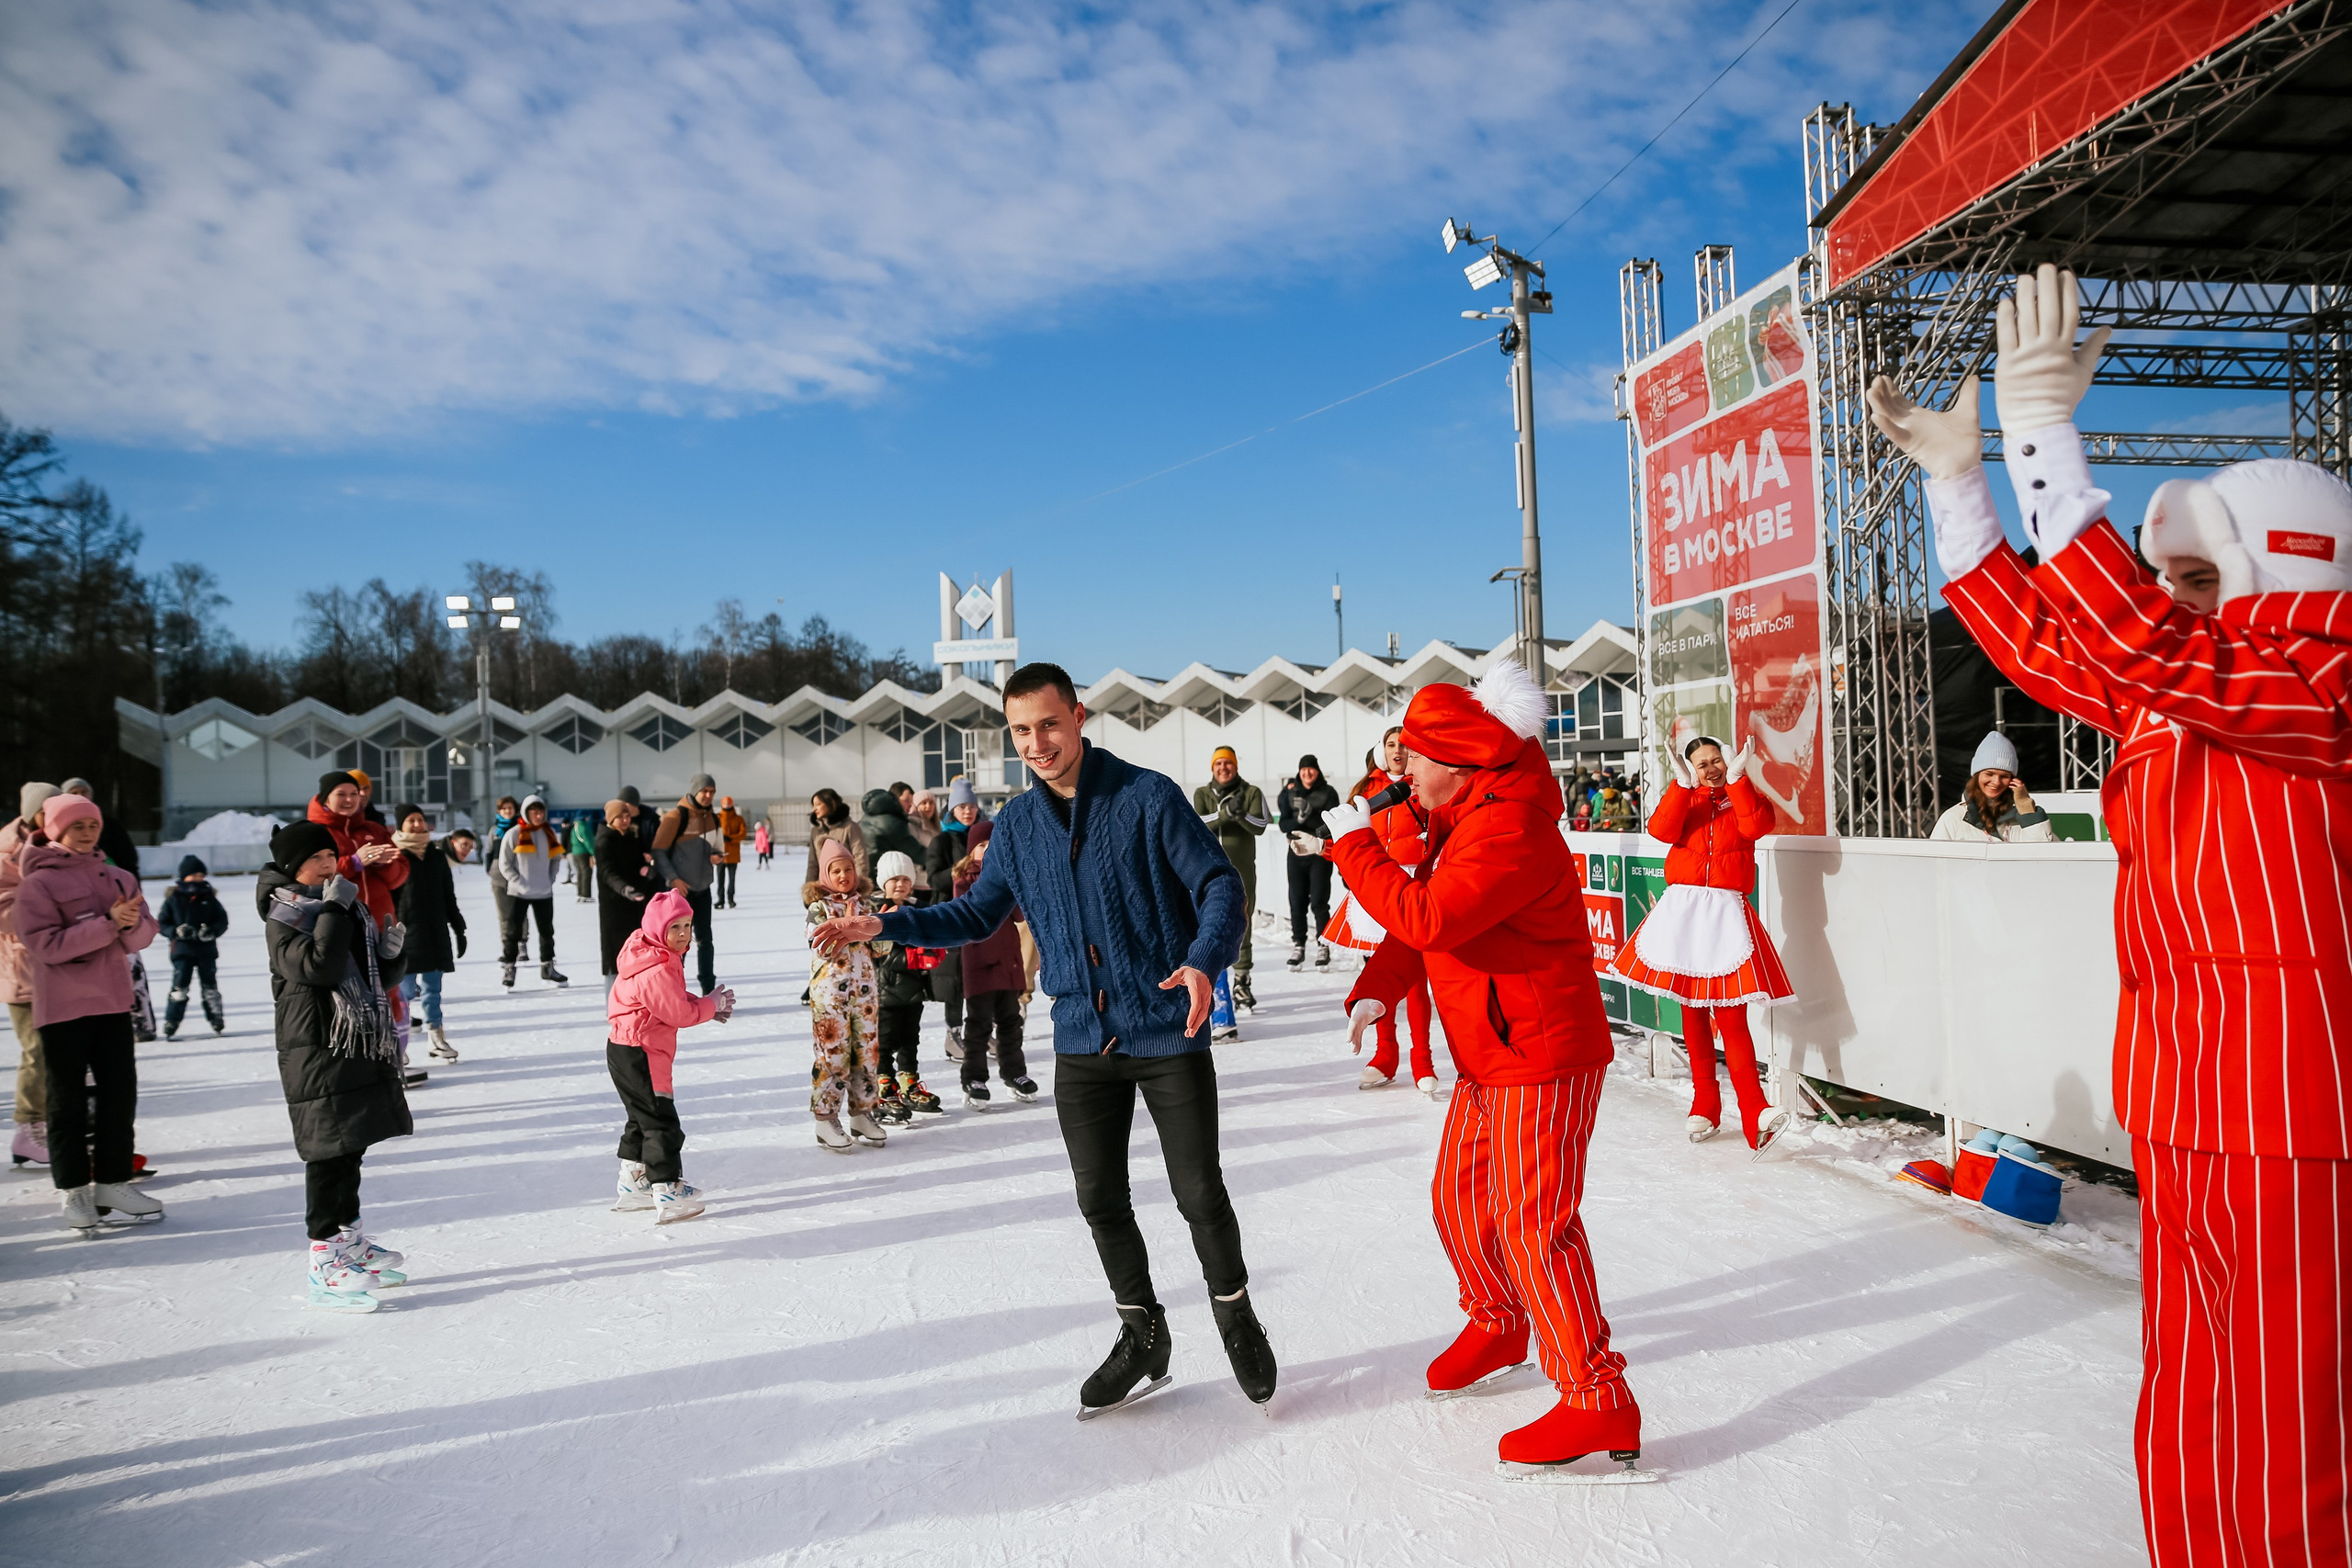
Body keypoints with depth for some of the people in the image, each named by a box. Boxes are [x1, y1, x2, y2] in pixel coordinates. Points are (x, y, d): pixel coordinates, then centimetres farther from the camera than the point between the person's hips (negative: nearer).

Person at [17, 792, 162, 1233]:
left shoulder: (118, 878, 8)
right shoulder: (38, 883, -5)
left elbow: (145, 935, 4)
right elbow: (45, 944, -16)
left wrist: (133, 923, -18)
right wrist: (107, 923, -23)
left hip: (112, 1000, 4)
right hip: (62, 1007, -4)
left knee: (120, 1092, 7)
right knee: (69, 1099, 4)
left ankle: (112, 1181, 18)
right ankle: (73, 1188, 15)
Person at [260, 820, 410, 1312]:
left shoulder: (350, 909, 15)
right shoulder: (285, 918, -8)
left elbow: (378, 978, 20)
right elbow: (319, 966, -25)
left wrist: (391, 953, -1)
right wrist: (334, 910, -19)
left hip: (362, 1046, 8)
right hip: (317, 1051, -8)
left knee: (351, 1146, 17)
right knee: (328, 1153, -8)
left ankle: (350, 1242, 30)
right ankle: (324, 1269, -2)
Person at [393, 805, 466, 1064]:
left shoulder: (438, 856, 11)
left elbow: (449, 897, 17)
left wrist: (459, 929, 16)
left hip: (436, 935, 5)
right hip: (404, 934, -5)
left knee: (432, 987, 10)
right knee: (404, 990, -3)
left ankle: (437, 1038, 15)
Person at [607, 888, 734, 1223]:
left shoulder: (660, 958, 9)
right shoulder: (657, 969, -24)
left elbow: (673, 1000, 18)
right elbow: (679, 1013, -22)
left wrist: (705, 1006, 4)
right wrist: (711, 1004, -6)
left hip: (626, 1051, 11)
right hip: (638, 1054, -11)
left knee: (643, 1117, 22)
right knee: (661, 1121, -6)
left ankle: (632, 1184, 33)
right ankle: (667, 1192, -1)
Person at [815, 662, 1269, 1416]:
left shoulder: (1147, 796, -11)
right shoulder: (1017, 824, 5)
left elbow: (1220, 886, -13)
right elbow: (978, 912, 16)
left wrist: (1204, 960, -31)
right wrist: (885, 924, 6)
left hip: (1169, 1034, -5)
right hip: (1083, 1042, 5)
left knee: (1199, 1193, 1)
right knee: (1100, 1199, 10)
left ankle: (1235, 1314, 30)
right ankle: (1142, 1335, 32)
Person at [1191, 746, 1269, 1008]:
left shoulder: (1252, 793, 5)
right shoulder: (1202, 795, 8)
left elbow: (1259, 826, -7)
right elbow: (1197, 823, -10)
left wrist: (1241, 814, -27)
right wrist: (1225, 813, -25)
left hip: (1242, 871, 0)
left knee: (1241, 925, 2)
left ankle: (1241, 981, 10)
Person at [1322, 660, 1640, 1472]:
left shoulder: (1512, 833, -25)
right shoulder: (1460, 821, 10)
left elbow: (1427, 918, -33)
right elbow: (1421, 919, 15)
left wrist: (1356, 847, -22)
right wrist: (1376, 988, 0)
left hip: (1543, 1062, -10)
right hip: (1488, 1062, 10)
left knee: (1532, 1226, -8)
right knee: (1458, 1196, 20)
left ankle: (1598, 1400, 3)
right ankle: (1497, 1324, 44)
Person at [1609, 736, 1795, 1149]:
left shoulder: (1743, 795, 10)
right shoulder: (1681, 796, 12)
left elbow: (1757, 825, -12)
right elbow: (1661, 830, -9)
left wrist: (1737, 777, -12)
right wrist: (1685, 783, -13)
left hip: (1727, 911, -2)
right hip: (1683, 907, 2)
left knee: (1731, 1014, -12)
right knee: (1692, 1010, 7)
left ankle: (1754, 1114, -14)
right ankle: (1704, 1106, 17)